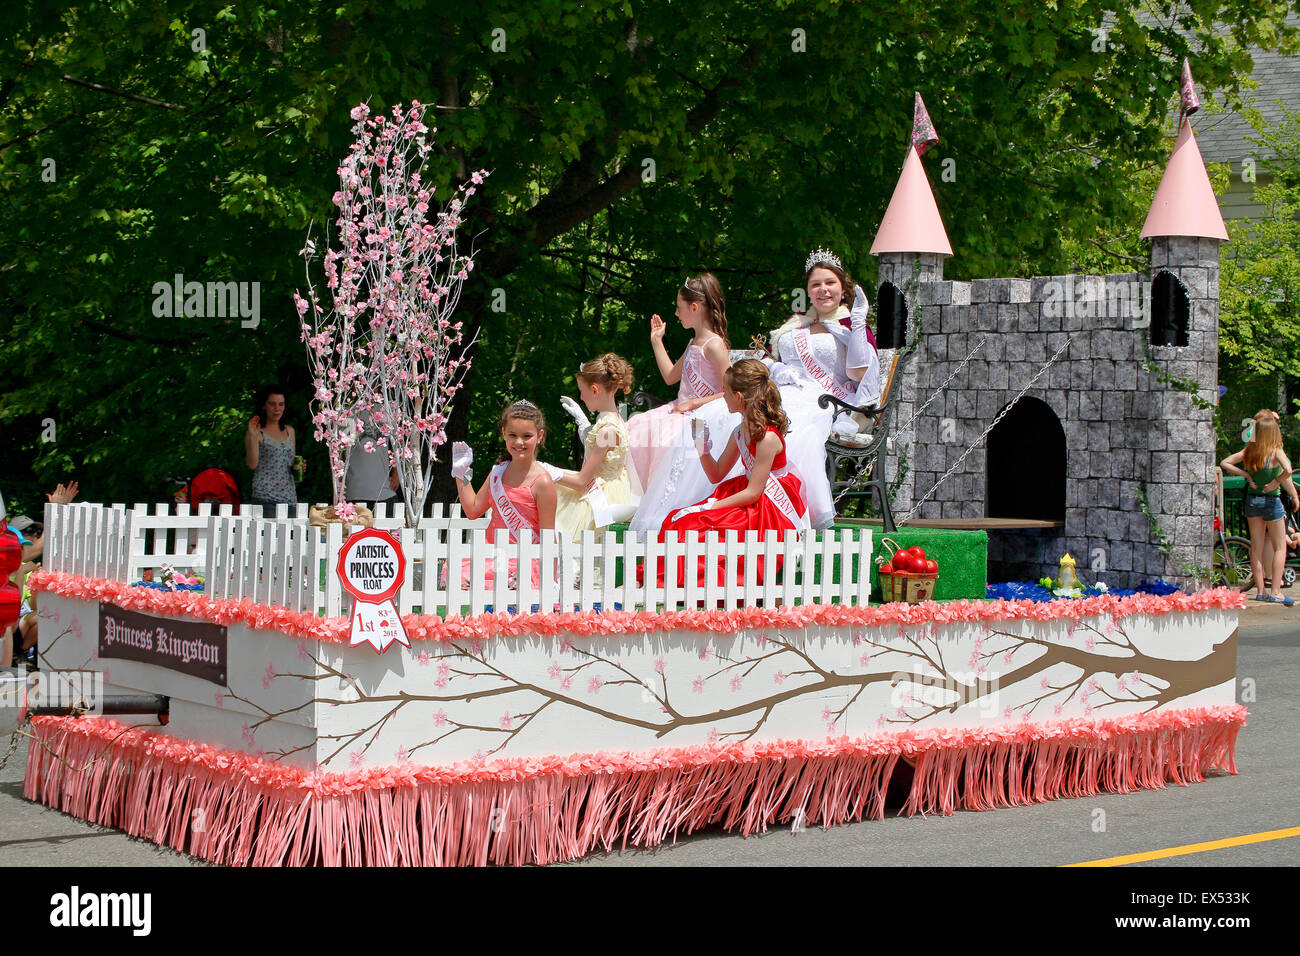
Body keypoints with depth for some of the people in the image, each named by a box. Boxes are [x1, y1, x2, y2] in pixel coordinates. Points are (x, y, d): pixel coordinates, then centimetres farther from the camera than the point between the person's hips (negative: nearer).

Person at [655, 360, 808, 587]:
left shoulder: (768, 438, -21)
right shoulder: (740, 432, 6)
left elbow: (753, 492, -20)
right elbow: (716, 475, 14)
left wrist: (710, 507, -19)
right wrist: (703, 450, -4)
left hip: (771, 512, -9)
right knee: (680, 520, -7)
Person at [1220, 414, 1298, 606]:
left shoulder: (1248, 451, 0)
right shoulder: (1276, 452, -14)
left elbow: (1224, 463, 1)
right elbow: (1288, 470, -31)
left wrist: (1245, 474, -1)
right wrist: (1276, 482, -13)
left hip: (1251, 499, 5)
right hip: (1271, 500, -5)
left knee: (1256, 547, 11)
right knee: (1280, 547, 4)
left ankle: (1260, 590, 13)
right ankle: (1274, 592, -3)